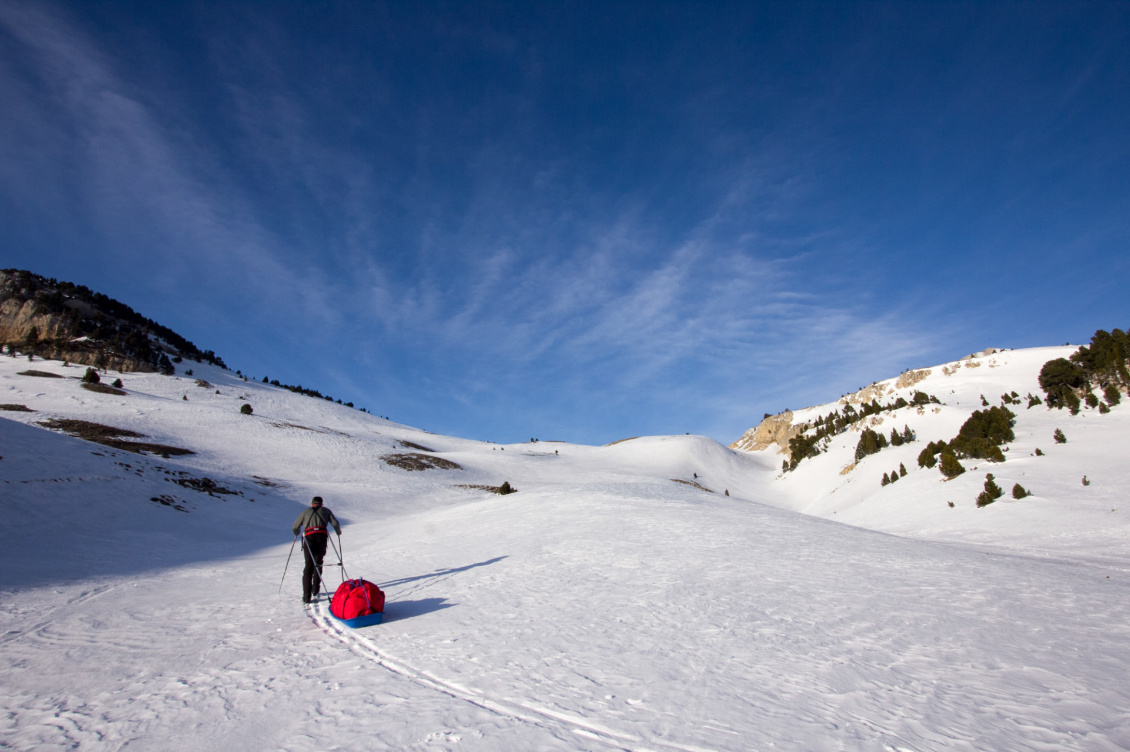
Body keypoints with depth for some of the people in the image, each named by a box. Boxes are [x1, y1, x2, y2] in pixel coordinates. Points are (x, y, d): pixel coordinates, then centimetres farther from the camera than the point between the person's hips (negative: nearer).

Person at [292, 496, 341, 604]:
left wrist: (296, 534, 44)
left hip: (309, 537, 0)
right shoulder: (326, 511, 21)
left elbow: (295, 527, 22)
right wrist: (338, 532, 29)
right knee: (318, 562, 18)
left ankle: (307, 595, -8)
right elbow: (335, 523, 10)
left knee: (309, 565, 0)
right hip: (322, 535, 0)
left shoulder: (306, 511, 23)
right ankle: (315, 588, 15)